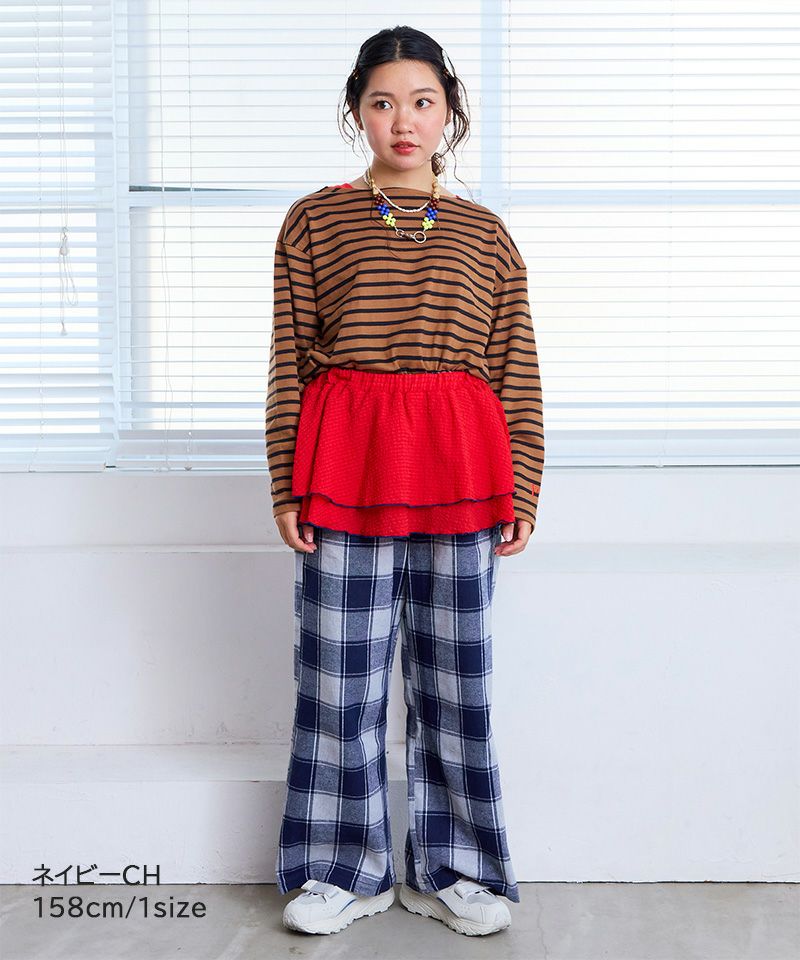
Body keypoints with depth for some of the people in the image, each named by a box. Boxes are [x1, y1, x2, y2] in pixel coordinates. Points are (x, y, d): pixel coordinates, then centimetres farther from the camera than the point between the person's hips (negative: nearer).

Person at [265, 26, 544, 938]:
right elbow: (288, 363, 3)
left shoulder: (485, 233, 12)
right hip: (344, 461, -1)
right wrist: (286, 485, -2)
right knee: (341, 672, 4)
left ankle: (446, 869, 23)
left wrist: (522, 488, 3)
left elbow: (518, 374, 9)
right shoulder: (313, 221, 7)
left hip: (459, 467, 1)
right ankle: (345, 870, 21)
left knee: (454, 671, 7)